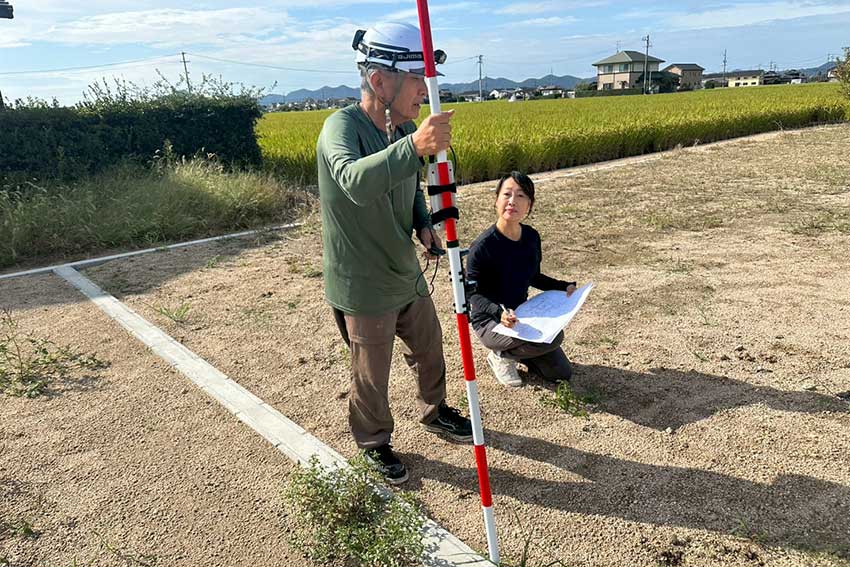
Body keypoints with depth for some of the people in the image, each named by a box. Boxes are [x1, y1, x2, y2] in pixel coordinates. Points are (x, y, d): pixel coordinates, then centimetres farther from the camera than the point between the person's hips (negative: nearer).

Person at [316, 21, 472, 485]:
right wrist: (414, 147, -58)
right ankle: (374, 444, 37)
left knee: (430, 351, 24)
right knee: (371, 376, 11)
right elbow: (356, 182, -45)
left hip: (407, 274, 7)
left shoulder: (405, 129, -1)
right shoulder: (342, 126, -23)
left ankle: (435, 413, 51)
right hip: (363, 287, -7)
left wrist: (424, 226, -1)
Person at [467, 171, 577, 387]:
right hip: (491, 321, -6)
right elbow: (474, 294, -19)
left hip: (521, 314, 7)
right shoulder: (483, 246, -25)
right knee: (552, 336, -30)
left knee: (561, 373, 7)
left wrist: (564, 287, -4)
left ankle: (512, 350, 25)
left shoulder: (531, 237, -5)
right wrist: (499, 312, -37)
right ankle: (500, 356, -4)